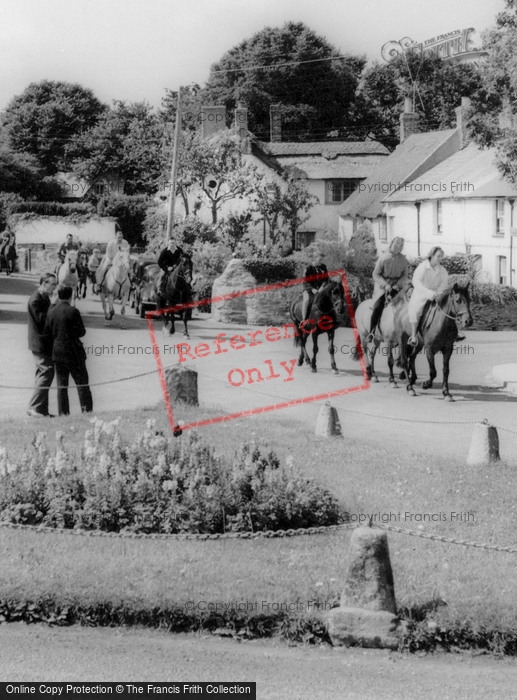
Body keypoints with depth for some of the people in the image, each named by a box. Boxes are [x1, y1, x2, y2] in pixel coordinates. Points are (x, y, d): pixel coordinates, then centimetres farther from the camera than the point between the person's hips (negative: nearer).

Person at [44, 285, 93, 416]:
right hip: (73, 351, -4)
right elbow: (81, 331, -9)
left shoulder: (51, 312, 2)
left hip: (57, 352, 4)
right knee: (82, 383, 2)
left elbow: (47, 332, 6)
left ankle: (63, 413, 6)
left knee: (62, 385, 8)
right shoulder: (72, 311, -13)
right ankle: (87, 410, -1)